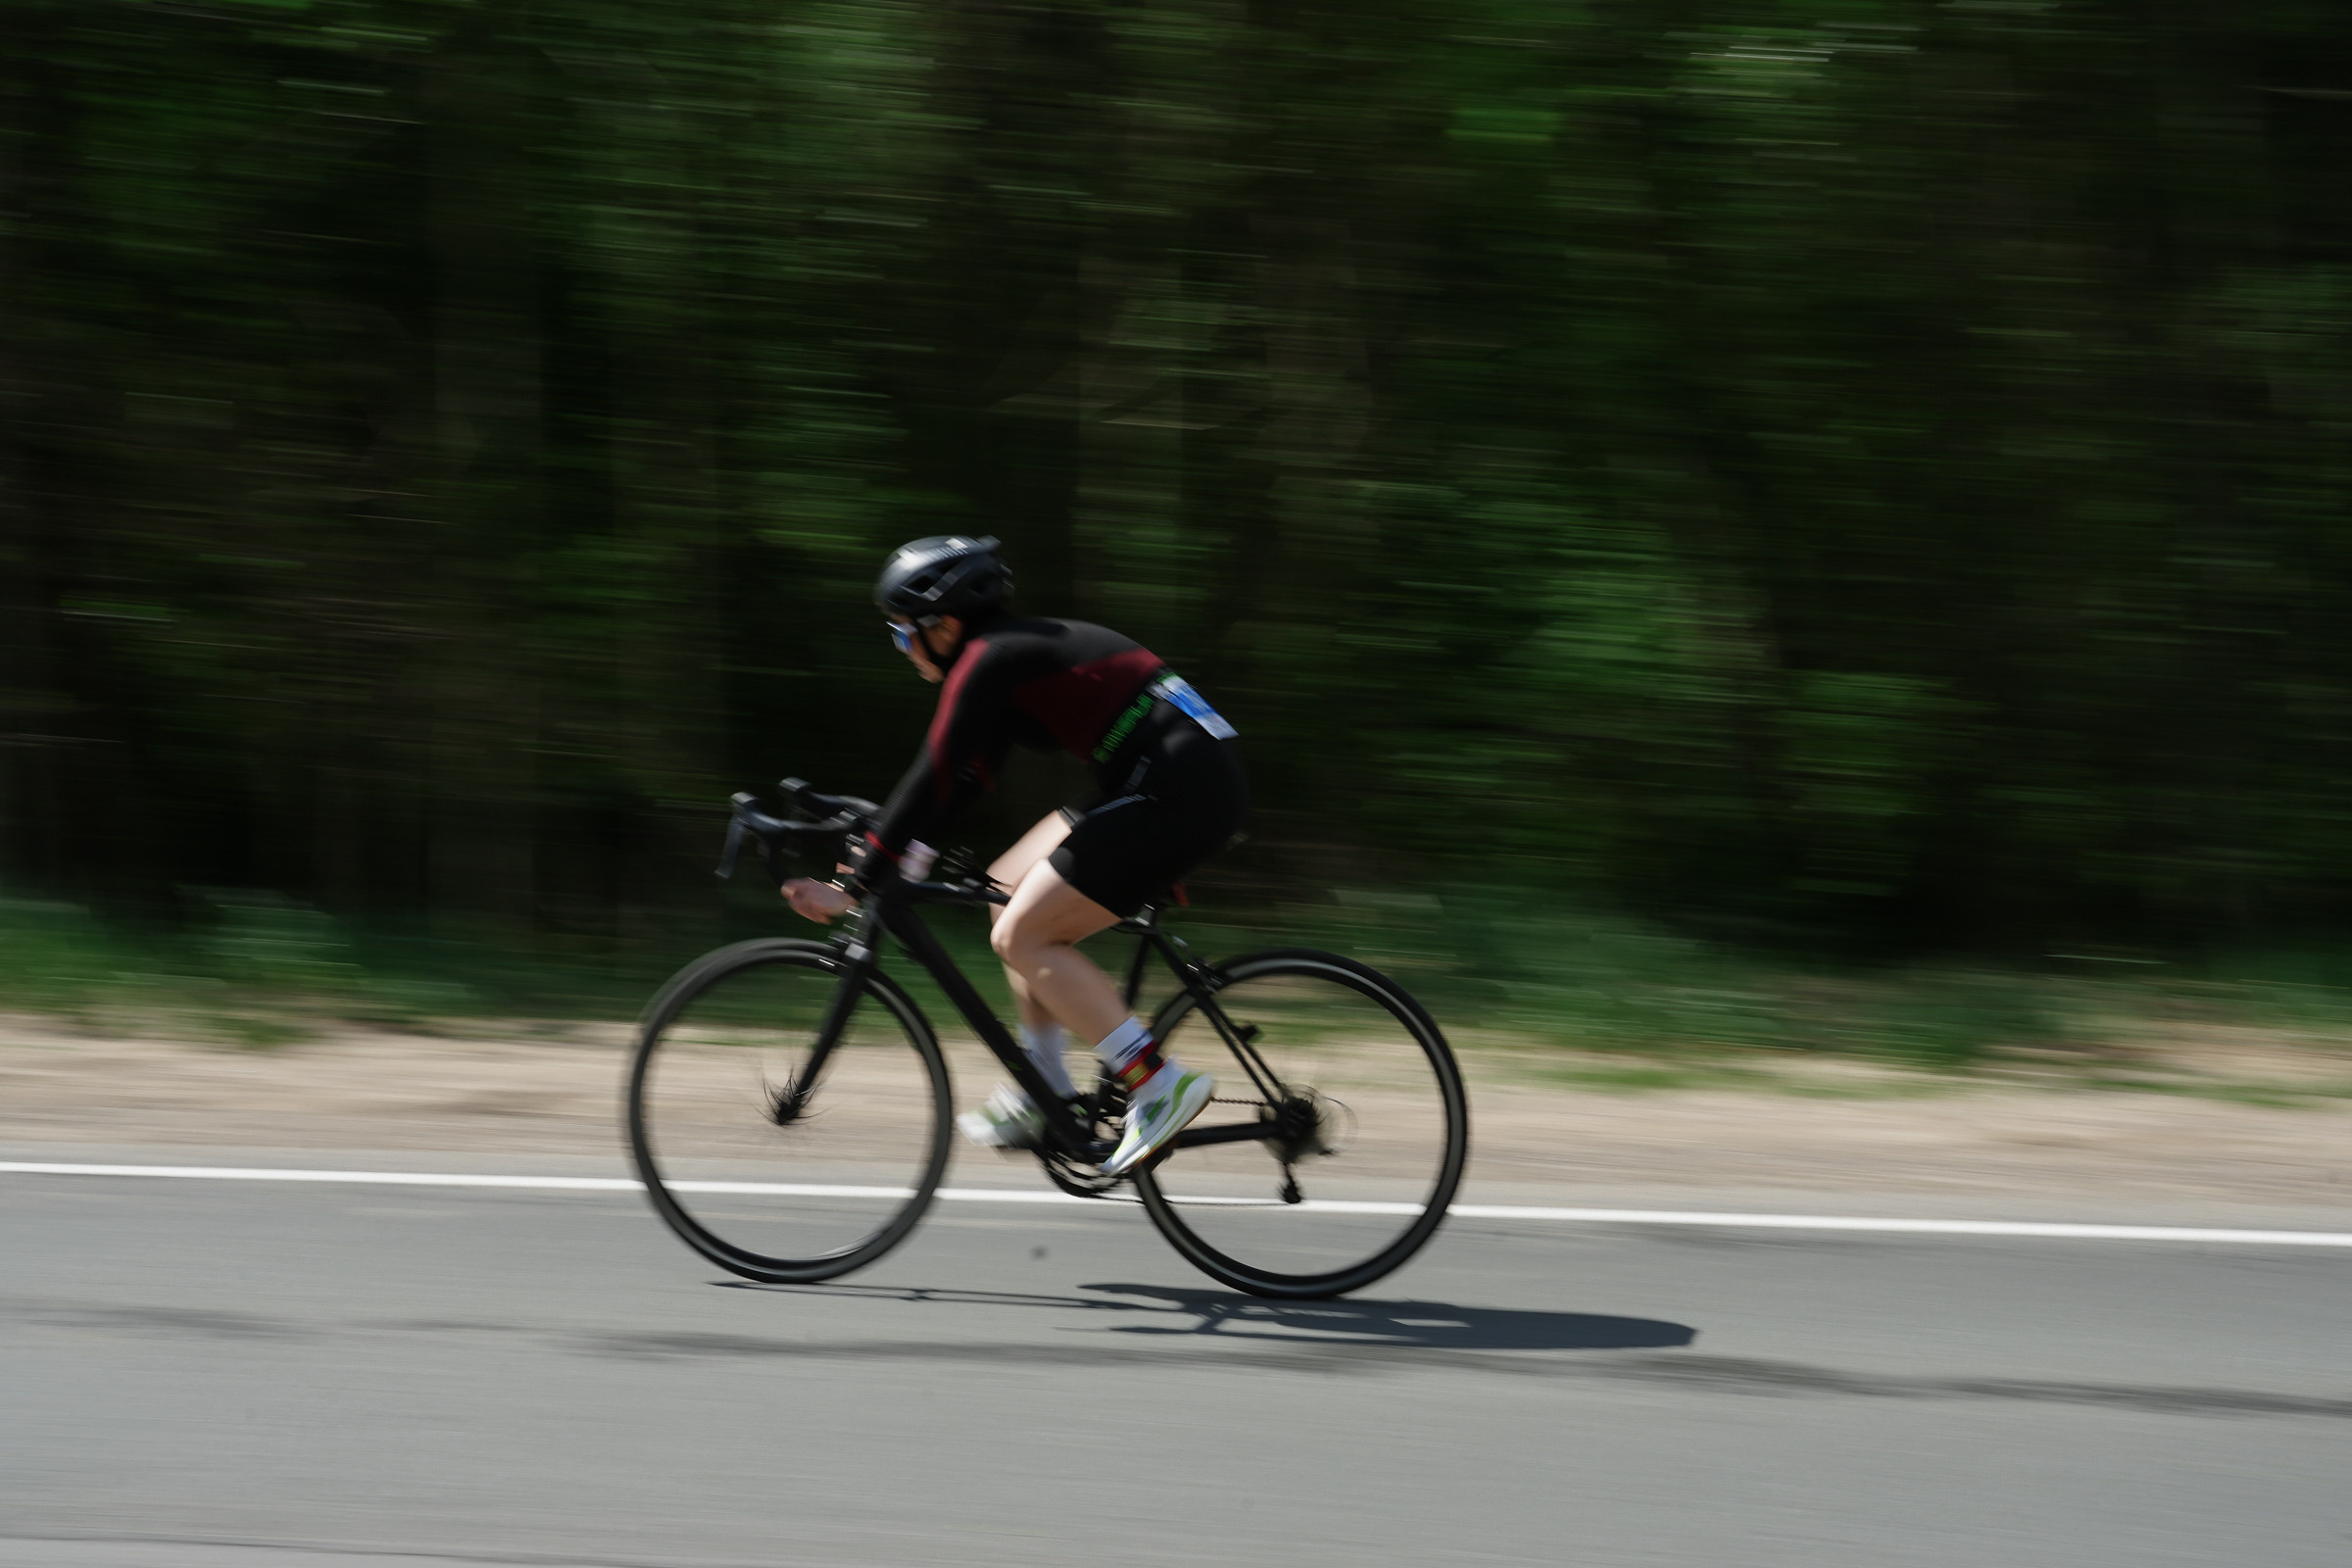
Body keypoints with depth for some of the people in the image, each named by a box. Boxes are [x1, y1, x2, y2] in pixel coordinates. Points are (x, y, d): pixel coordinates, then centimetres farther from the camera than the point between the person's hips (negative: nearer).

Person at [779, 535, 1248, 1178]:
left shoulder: (986, 661, -10)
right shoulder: (1013, 651, 19)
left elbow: (936, 781, -13)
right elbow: (961, 779, 25)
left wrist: (854, 887, -9)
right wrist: (880, 849, 24)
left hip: (1180, 796, -10)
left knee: (1022, 936, -7)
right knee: (1007, 890, 16)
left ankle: (1161, 1085, -11)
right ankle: (1047, 1095, 20)